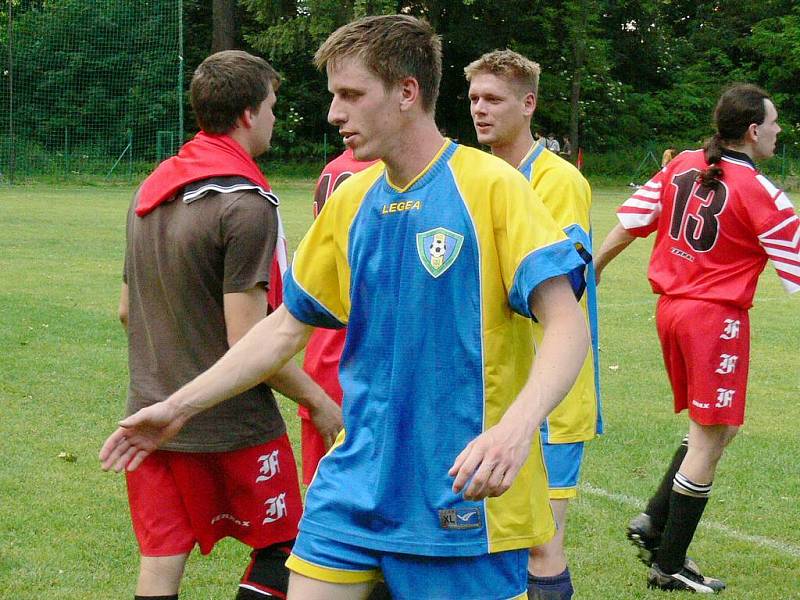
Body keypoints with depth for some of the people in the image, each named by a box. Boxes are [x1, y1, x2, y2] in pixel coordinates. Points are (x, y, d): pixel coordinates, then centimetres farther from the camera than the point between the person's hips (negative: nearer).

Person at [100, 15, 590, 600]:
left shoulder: (491, 185, -11)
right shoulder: (349, 201, 7)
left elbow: (567, 326, -18)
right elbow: (286, 326, 17)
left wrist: (514, 428, -36)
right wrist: (178, 406, 14)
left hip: (465, 494, -5)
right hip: (357, 483, 5)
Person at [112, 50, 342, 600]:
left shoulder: (152, 189, 8)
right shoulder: (246, 204, -17)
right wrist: (318, 400, -7)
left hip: (152, 411, 7)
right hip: (233, 424, -7)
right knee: (278, 548, 11)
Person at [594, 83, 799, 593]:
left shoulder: (682, 165, 4)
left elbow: (629, 225, 8)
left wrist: (590, 271, 19)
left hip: (671, 310, 8)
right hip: (717, 317, -7)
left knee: (716, 429, 21)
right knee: (710, 437, 1)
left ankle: (654, 522, 15)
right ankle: (670, 566, 4)